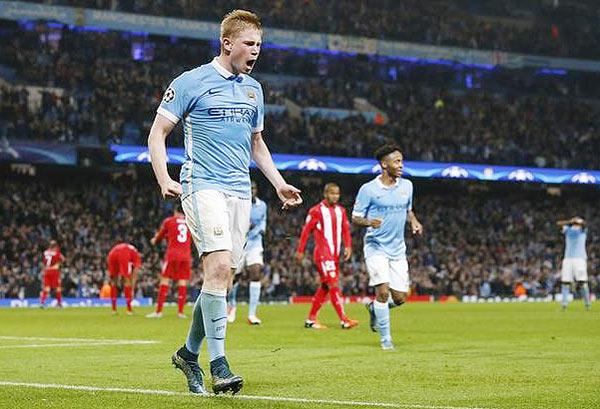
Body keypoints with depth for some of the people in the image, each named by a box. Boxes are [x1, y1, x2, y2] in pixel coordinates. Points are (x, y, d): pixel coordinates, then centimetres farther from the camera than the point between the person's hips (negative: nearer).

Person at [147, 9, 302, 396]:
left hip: (240, 190, 6)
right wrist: (165, 181, -16)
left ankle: (189, 353, 22)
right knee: (219, 266, -21)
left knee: (222, 277, 5)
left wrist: (280, 184, 18)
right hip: (203, 186, -6)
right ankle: (218, 365, -19)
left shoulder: (254, 89, 16)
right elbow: (157, 133, -2)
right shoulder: (191, 82, -3)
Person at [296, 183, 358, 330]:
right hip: (322, 253, -7)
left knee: (325, 287, 9)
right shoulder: (317, 210, -5)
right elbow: (306, 231, -2)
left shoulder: (341, 211, 13)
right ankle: (344, 320, -18)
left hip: (335, 255, 7)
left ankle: (311, 319, 17)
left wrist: (348, 247, -4)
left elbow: (346, 230, 12)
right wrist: (300, 251, -2)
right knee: (334, 285, -14)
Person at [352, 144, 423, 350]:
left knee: (399, 298, 0)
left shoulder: (406, 186, 6)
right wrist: (368, 222, -25)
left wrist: (414, 221, 0)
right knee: (383, 291, -16)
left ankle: (374, 308, 32)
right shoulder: (368, 189, -9)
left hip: (398, 250, 5)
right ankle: (385, 339, -2)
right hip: (376, 248, -5)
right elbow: (355, 217, -4)